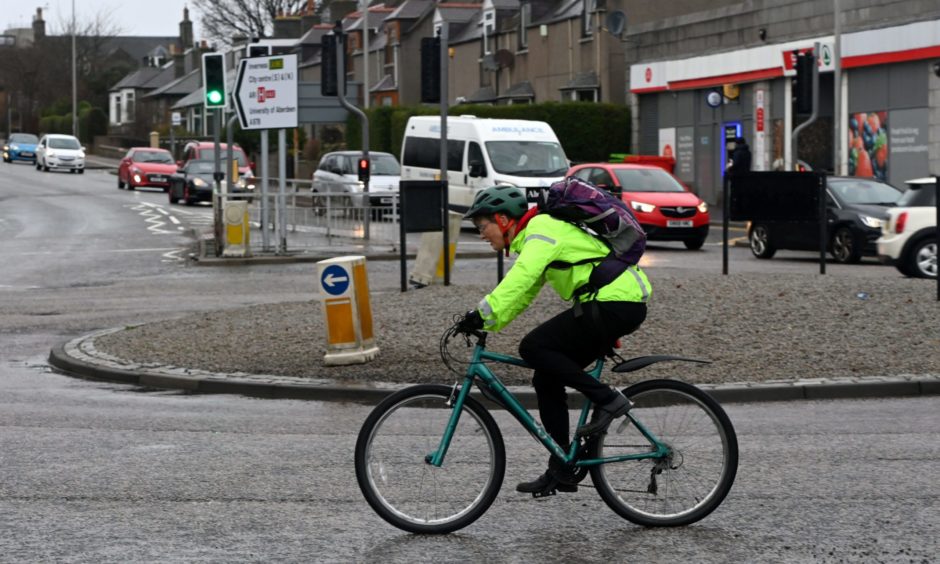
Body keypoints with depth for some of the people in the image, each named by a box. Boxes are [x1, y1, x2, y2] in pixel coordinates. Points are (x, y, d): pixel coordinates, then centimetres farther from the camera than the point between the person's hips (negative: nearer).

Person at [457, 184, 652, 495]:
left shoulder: (542, 230, -12)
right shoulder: (532, 236, 19)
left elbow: (519, 279, -29)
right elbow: (522, 293, 18)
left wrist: (484, 312, -37)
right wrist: (484, 322, 6)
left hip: (614, 303, -10)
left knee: (534, 347, -16)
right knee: (546, 379, 8)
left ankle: (607, 399, -10)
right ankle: (560, 471, 11)